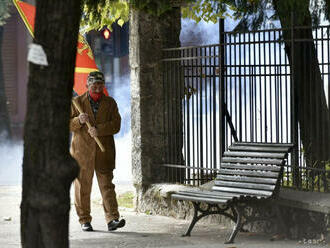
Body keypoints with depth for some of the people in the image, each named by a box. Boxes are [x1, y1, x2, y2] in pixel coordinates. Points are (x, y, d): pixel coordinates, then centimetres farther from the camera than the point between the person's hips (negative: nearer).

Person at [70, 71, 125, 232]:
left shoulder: (110, 103, 10)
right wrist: (78, 121, -15)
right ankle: (85, 220, 12)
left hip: (104, 152, 0)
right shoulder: (77, 102, 9)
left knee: (107, 184, -7)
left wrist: (99, 130, -16)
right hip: (82, 150, 0)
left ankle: (112, 219, -13)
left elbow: (116, 125, -1)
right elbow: (67, 124, 5)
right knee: (83, 186, 3)